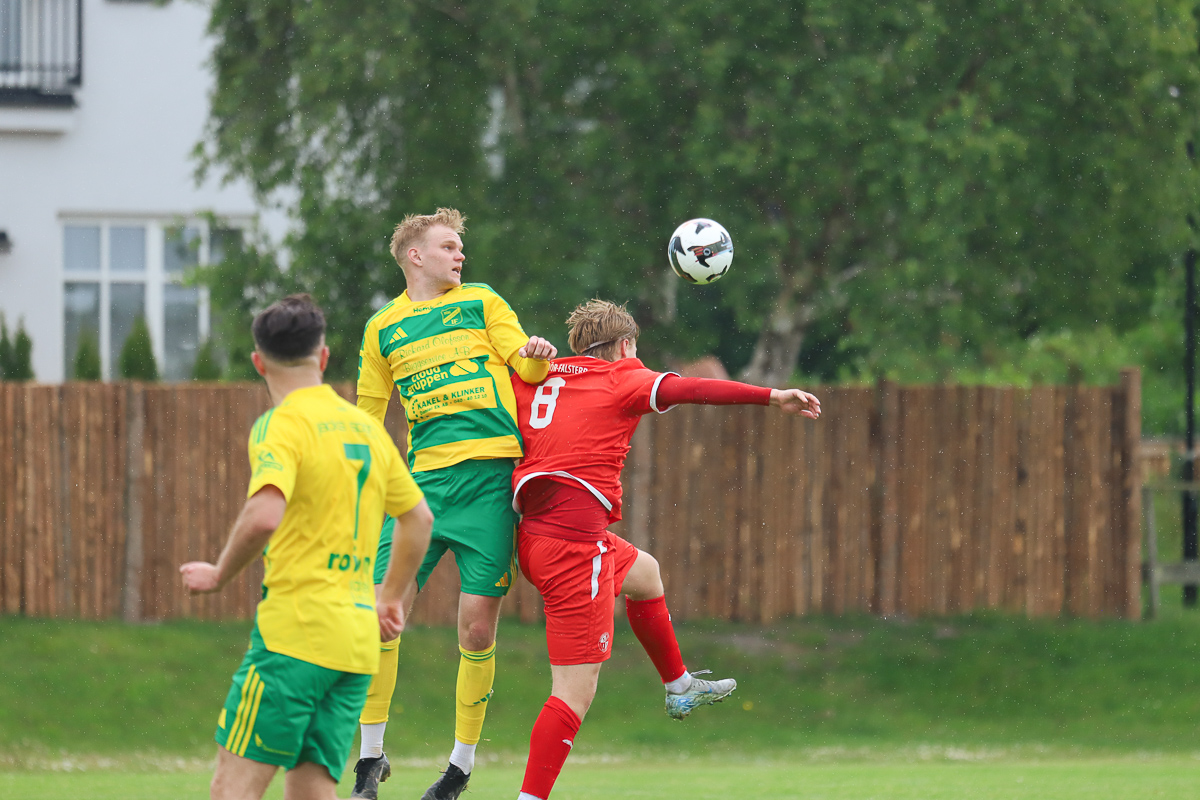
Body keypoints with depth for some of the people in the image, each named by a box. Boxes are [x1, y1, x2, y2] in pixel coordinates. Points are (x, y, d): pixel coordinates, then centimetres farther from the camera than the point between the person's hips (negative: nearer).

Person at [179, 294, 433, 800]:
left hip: (295, 629, -7)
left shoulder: (281, 426, -7)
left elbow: (264, 516, -24)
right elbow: (419, 517, 27)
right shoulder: (365, 427, 16)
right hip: (358, 639, 7)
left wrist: (220, 574, -7)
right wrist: (391, 600, 39)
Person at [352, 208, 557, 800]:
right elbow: (366, 415, 21)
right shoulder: (383, 329, 16)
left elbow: (525, 367, 7)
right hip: (424, 478, 1)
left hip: (491, 474, -1)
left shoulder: (482, 303, 12)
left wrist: (537, 355, -16)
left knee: (478, 620, -3)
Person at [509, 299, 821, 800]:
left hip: (534, 532, 8)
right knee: (576, 689, -8)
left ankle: (680, 685, 50)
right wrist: (773, 397, -16)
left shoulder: (533, 379, 15)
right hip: (576, 541, -8)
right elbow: (692, 390, -13)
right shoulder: (623, 379, -1)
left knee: (644, 573, 35)